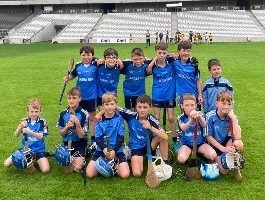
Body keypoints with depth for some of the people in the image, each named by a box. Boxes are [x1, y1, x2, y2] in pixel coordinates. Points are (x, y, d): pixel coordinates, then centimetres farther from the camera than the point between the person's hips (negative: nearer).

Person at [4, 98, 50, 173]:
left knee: (45, 170, -21)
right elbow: (16, 135, -8)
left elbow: (40, 136, -18)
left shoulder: (42, 122, -8)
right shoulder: (25, 121, 0)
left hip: (38, 150, -2)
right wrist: (20, 126, -29)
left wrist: (30, 132, -35)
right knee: (7, 164, -9)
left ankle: (35, 160, 10)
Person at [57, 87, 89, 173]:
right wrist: (67, 126, -18)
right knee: (66, 168, -7)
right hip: (67, 144, 3)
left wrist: (77, 123, -28)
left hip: (80, 144, -3)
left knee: (77, 167, -15)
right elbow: (61, 133, 2)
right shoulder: (63, 114, -2)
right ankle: (71, 158, 23)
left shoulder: (84, 114, -12)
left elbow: (81, 135, -12)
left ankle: (81, 159, 17)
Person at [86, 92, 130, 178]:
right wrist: (104, 149, -22)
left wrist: (114, 150, -19)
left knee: (125, 174, -18)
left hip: (117, 150, -1)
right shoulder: (99, 120, 0)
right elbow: (98, 138, -3)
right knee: (89, 174, -14)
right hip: (101, 150, 1)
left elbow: (121, 138, -5)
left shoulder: (119, 119, -3)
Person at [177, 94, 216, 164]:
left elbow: (204, 125, -26)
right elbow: (184, 128, -28)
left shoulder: (199, 114, -4)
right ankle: (190, 152, 5)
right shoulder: (181, 117, -6)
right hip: (186, 143, -1)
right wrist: (191, 120, -51)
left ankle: (200, 152, 8)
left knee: (213, 155, -25)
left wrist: (199, 117, -50)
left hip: (200, 142, 1)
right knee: (181, 159, -29)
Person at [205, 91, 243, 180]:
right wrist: (222, 148, -20)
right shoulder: (210, 116, -21)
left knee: (239, 144, -33)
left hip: (226, 142, 2)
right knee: (224, 171, -16)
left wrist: (234, 118, -31)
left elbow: (237, 137, -26)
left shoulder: (232, 116, -14)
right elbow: (209, 136, -14)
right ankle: (216, 158, 17)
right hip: (215, 144, -2)